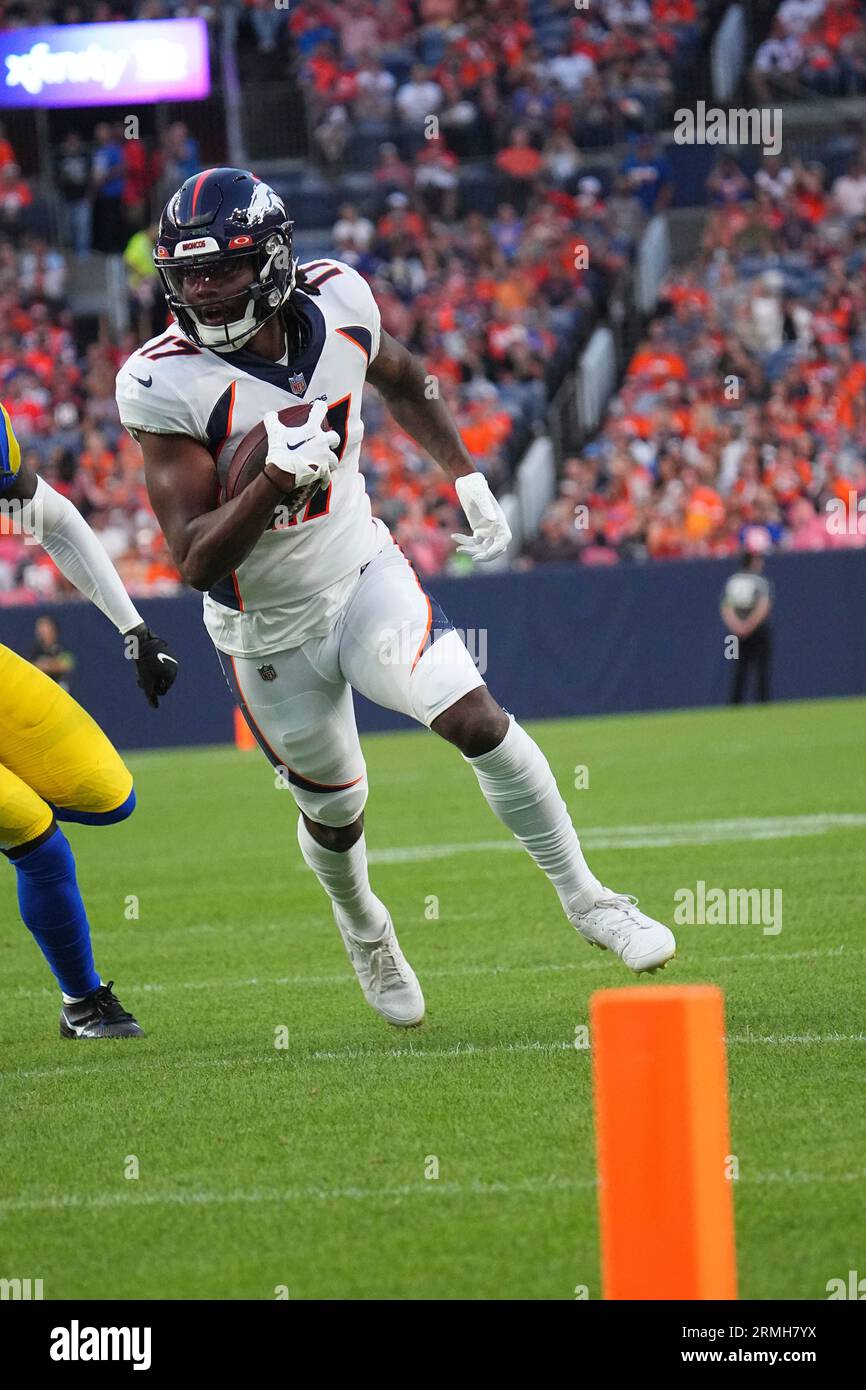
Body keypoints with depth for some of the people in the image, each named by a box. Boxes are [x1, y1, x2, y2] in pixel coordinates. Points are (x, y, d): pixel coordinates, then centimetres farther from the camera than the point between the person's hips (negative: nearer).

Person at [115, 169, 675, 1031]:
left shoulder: (335, 303, -14)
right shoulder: (167, 385, -26)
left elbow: (398, 379, 13)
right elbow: (196, 563, -28)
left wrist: (467, 478, 13)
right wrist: (277, 480, -41)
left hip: (363, 572, 2)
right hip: (269, 629, -2)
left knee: (475, 719, -17)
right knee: (334, 807, 14)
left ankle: (583, 899, 1)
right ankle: (363, 930, 48)